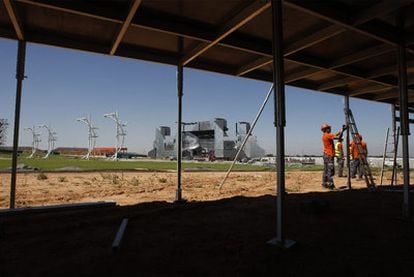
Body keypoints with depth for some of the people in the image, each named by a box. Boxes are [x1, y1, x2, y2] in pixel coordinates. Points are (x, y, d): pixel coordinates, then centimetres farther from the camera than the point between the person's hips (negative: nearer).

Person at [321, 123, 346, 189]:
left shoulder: (324, 136, 14)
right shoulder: (328, 135, -14)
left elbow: (335, 134, 18)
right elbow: (338, 137, -17)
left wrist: (341, 129, 14)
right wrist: (342, 130, -5)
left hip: (326, 155, 10)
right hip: (329, 155, -10)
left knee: (326, 170, 11)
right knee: (330, 171, -9)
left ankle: (325, 184, 14)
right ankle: (330, 185, -10)